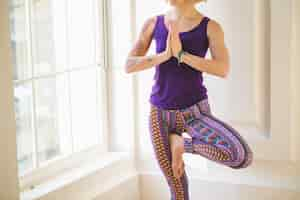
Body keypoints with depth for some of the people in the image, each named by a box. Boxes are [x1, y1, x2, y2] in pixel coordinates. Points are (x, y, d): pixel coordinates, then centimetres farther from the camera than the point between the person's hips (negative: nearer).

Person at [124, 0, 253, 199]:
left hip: (195, 111, -1)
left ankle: (182, 142, -1)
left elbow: (223, 70, -18)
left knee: (242, 157, -26)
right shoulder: (153, 23, 2)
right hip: (160, 113, 1)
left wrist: (180, 54, -23)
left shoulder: (211, 27, -5)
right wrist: (165, 55, -19)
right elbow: (129, 66, -5)